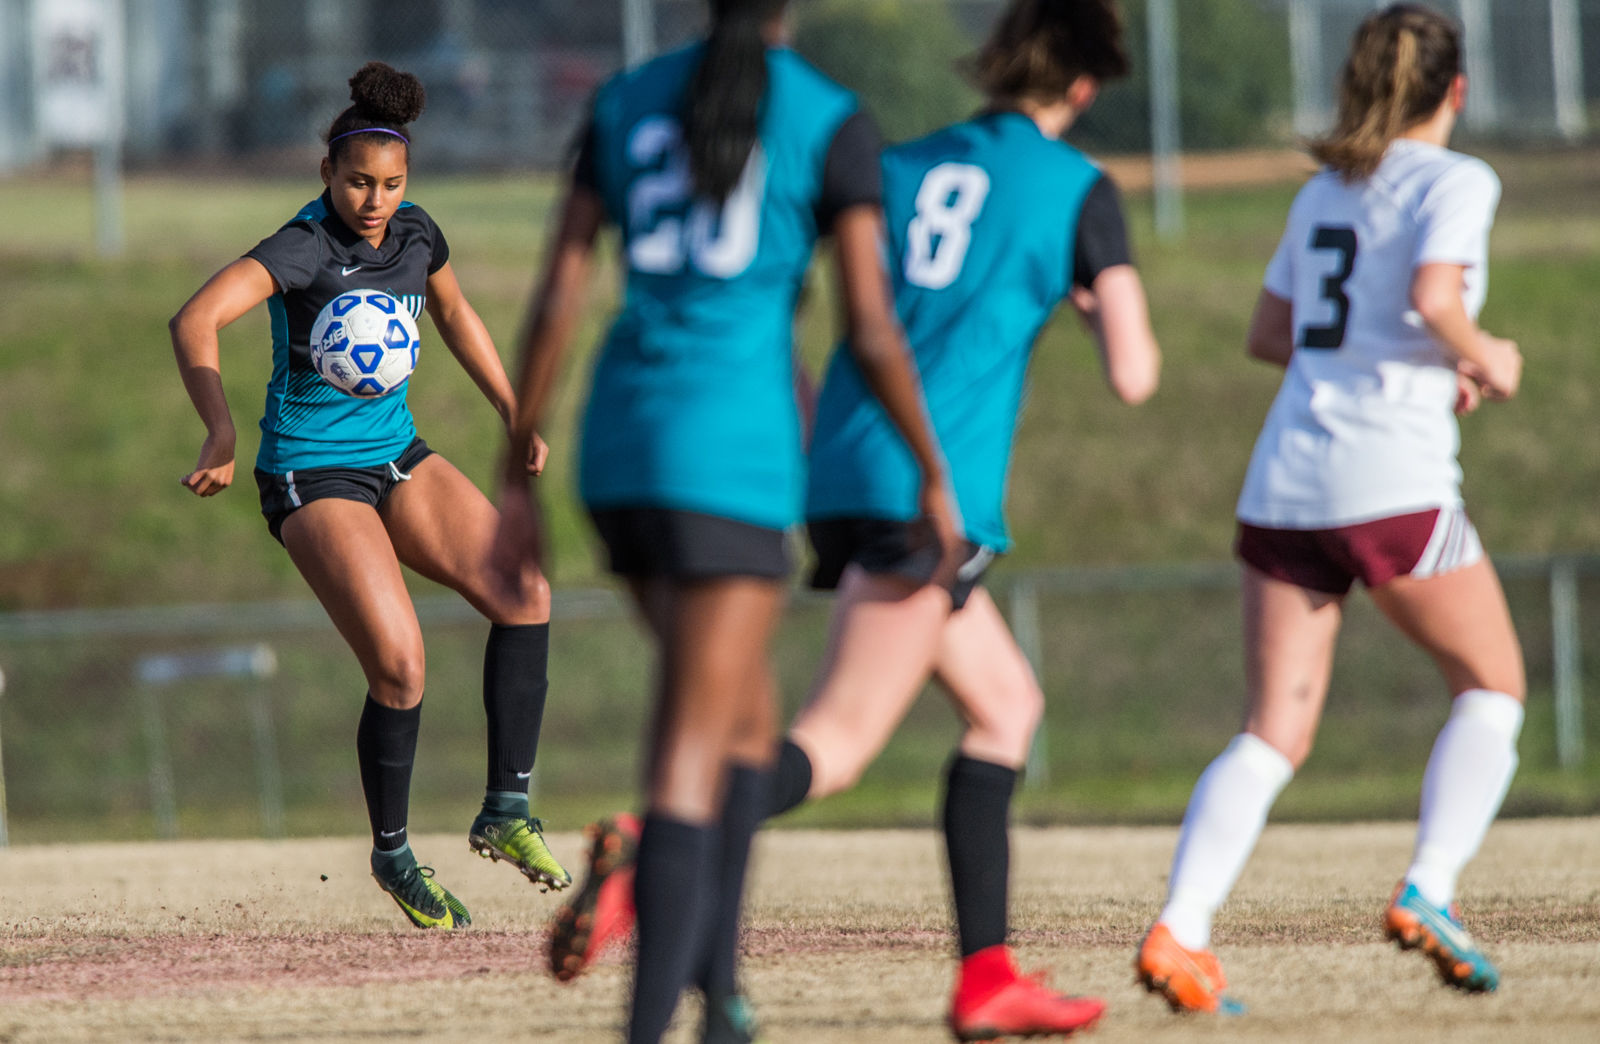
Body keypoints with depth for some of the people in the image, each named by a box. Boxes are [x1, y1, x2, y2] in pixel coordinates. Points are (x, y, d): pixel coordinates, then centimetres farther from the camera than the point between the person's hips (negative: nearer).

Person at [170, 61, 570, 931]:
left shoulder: (414, 233, 1)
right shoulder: (302, 248, -21)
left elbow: (454, 315, 23)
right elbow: (195, 321, -36)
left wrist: (515, 414, 18)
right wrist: (220, 431, -48)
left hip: (397, 455, 7)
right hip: (310, 476, -7)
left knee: (523, 591, -12)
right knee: (399, 663, -19)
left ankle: (505, 810, -5)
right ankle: (391, 854, 3)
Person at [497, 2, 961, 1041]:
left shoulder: (626, 100, 11)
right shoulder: (836, 122, -2)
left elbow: (558, 296, 7)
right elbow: (872, 327, -6)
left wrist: (518, 474, 11)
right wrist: (936, 473, 6)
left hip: (620, 448, 5)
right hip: (734, 454, -5)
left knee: (748, 709, 23)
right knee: (695, 753, -7)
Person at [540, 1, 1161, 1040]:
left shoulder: (899, 165, 17)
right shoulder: (1080, 189, 1)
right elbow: (1134, 374, -5)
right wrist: (1108, 314, 17)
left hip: (843, 476, 7)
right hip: (936, 488, -7)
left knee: (1007, 703, 20)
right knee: (836, 744, -15)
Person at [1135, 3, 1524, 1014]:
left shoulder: (1324, 190, 19)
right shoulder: (1456, 181, -1)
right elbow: (1433, 296, -19)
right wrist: (1481, 359, 0)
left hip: (1285, 481, 6)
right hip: (1393, 484, -6)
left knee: (1276, 734, 3)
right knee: (1493, 684, 13)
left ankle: (1180, 928, -15)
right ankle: (1430, 889, -3)